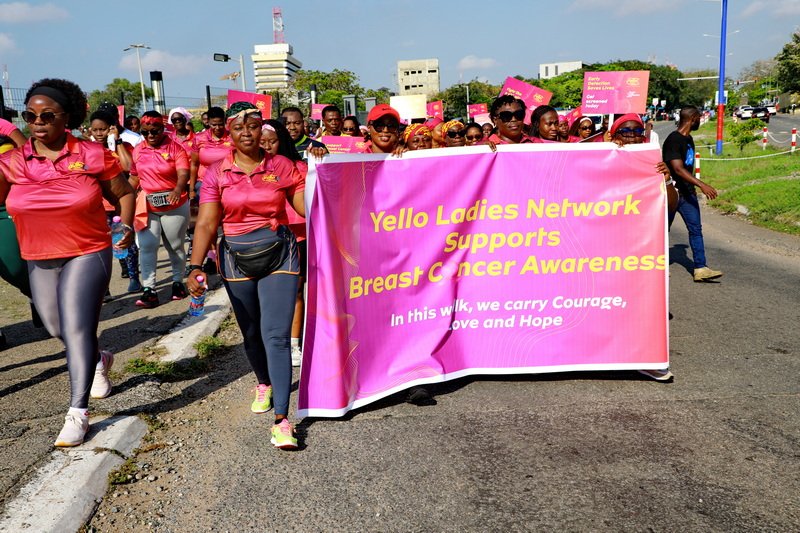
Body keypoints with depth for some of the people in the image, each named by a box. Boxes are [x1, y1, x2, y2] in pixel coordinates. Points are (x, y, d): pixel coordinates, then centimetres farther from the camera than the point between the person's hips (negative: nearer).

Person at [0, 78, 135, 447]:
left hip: (88, 254, -4)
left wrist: (127, 226, -6)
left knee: (76, 328, -11)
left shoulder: (91, 156, -8)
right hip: (39, 260, 5)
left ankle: (78, 412, -2)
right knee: (56, 328, 18)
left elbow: (123, 193, 3)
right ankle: (99, 360, 50)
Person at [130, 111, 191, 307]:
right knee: (146, 246, -6)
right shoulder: (137, 150, 4)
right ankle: (149, 289, -5)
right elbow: (134, 177, 14)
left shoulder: (175, 148, -9)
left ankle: (178, 282, 28)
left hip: (174, 206, -3)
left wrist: (178, 189, -43)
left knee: (175, 246, 11)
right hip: (146, 207, 3)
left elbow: (183, 173, -24)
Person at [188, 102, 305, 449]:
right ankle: (264, 383, 45)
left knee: (276, 336, -10)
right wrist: (195, 266, -15)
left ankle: (281, 420, -8)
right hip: (236, 260, 2)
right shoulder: (217, 173, 0)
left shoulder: (282, 167, -1)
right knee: (251, 333, 16)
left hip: (279, 255, -2)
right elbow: (206, 224, -4)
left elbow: (310, 209, -5)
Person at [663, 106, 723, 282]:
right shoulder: (673, 140, -17)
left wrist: (693, 188, 23)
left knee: (696, 229, 0)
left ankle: (700, 268, -2)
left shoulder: (689, 139, 12)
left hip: (687, 193, 8)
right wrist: (702, 185, -33)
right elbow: (678, 169, -27)